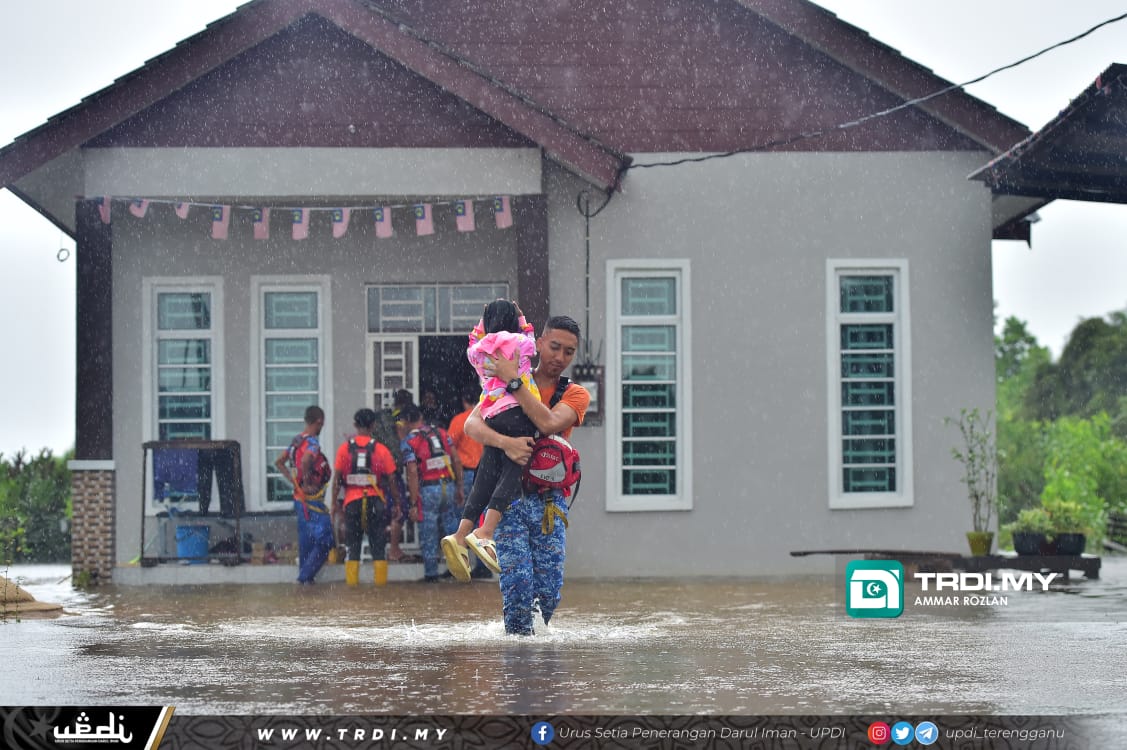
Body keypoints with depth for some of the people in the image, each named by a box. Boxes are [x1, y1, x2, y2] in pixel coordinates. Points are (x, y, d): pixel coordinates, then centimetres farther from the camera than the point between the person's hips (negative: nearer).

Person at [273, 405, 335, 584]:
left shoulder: (297, 440, 10)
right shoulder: (312, 443, -17)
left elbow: (279, 461, 17)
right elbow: (305, 461, -37)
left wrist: (293, 481, 12)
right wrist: (306, 483, -22)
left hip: (299, 498, 9)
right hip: (312, 499, -9)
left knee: (306, 540, 16)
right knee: (324, 540, -5)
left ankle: (304, 574, 21)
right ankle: (305, 576, -8)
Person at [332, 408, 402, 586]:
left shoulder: (344, 448, 0)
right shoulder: (381, 449, -2)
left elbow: (336, 478, 0)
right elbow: (391, 479, 1)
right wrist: (396, 503, 10)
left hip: (352, 501, 1)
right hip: (375, 501, -1)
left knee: (353, 544, 9)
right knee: (378, 543, 6)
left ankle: (351, 579, 7)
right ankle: (380, 579, 4)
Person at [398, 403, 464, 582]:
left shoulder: (409, 441, -4)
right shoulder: (441, 432, 10)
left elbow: (413, 472, -12)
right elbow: (457, 461, 7)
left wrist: (414, 501, -10)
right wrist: (459, 489, 14)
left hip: (428, 489, -4)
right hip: (448, 485, 4)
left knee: (428, 533, 6)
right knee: (451, 526, 15)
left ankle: (431, 573, 11)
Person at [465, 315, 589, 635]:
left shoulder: (576, 394, 6)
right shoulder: (503, 383, 9)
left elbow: (548, 423, -16)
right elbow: (472, 424, -7)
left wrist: (514, 380, -16)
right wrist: (505, 442, -26)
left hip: (549, 498, 1)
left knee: (550, 584, -4)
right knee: (518, 577, -13)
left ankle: (536, 633, 20)